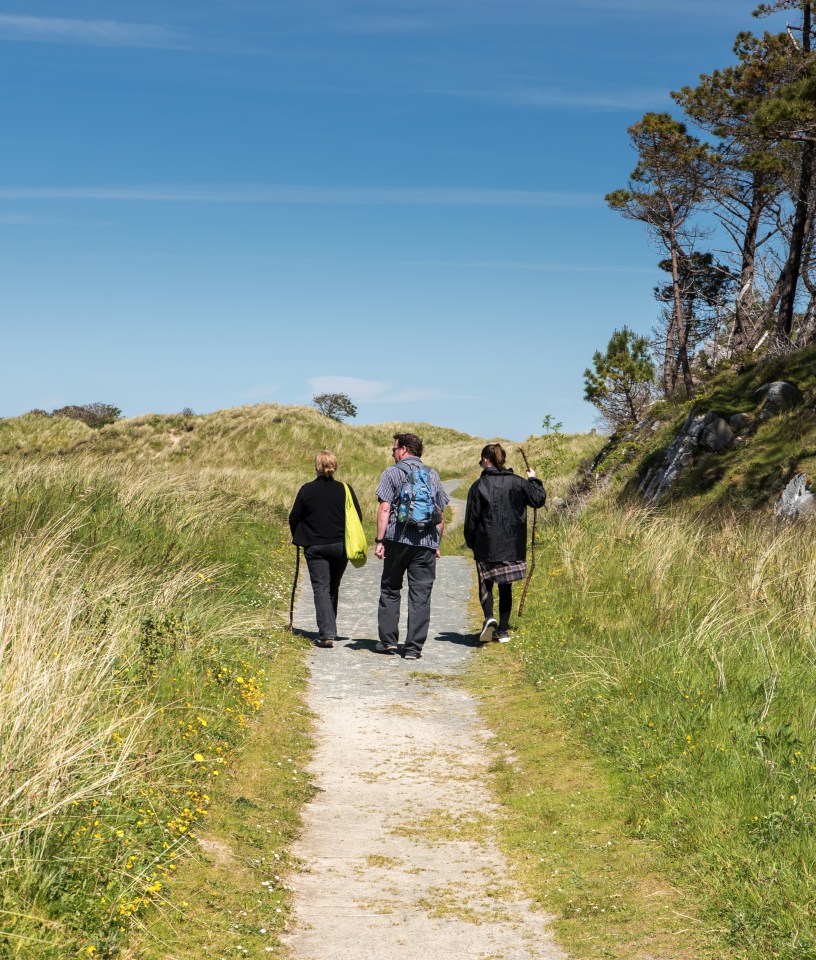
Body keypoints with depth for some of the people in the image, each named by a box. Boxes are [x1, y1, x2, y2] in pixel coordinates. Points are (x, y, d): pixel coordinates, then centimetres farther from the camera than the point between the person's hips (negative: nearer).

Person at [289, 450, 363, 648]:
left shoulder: (306, 490, -6)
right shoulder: (345, 490, -3)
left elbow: (294, 518, 1)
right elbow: (358, 517, 3)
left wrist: (299, 538, 18)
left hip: (314, 547, -2)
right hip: (340, 547, 2)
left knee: (321, 589, -2)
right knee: (333, 589, 18)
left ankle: (326, 633, -16)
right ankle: (329, 630, 27)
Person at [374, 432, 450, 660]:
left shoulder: (392, 473, 0)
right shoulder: (433, 475, 13)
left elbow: (384, 508, -9)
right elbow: (441, 515, 13)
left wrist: (379, 541, -8)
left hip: (398, 539, -2)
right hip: (426, 542, 2)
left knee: (390, 590, 12)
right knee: (421, 596, 3)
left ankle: (387, 639, 11)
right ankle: (414, 648, 1)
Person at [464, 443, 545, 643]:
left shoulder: (479, 486, -7)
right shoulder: (517, 483, 1)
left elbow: (471, 519, -5)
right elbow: (539, 499, 9)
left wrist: (470, 542, 10)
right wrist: (534, 480, 25)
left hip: (487, 546, -3)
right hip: (512, 547, 3)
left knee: (485, 585, 10)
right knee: (506, 588, 12)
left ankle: (489, 618, -15)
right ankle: (503, 630, 12)